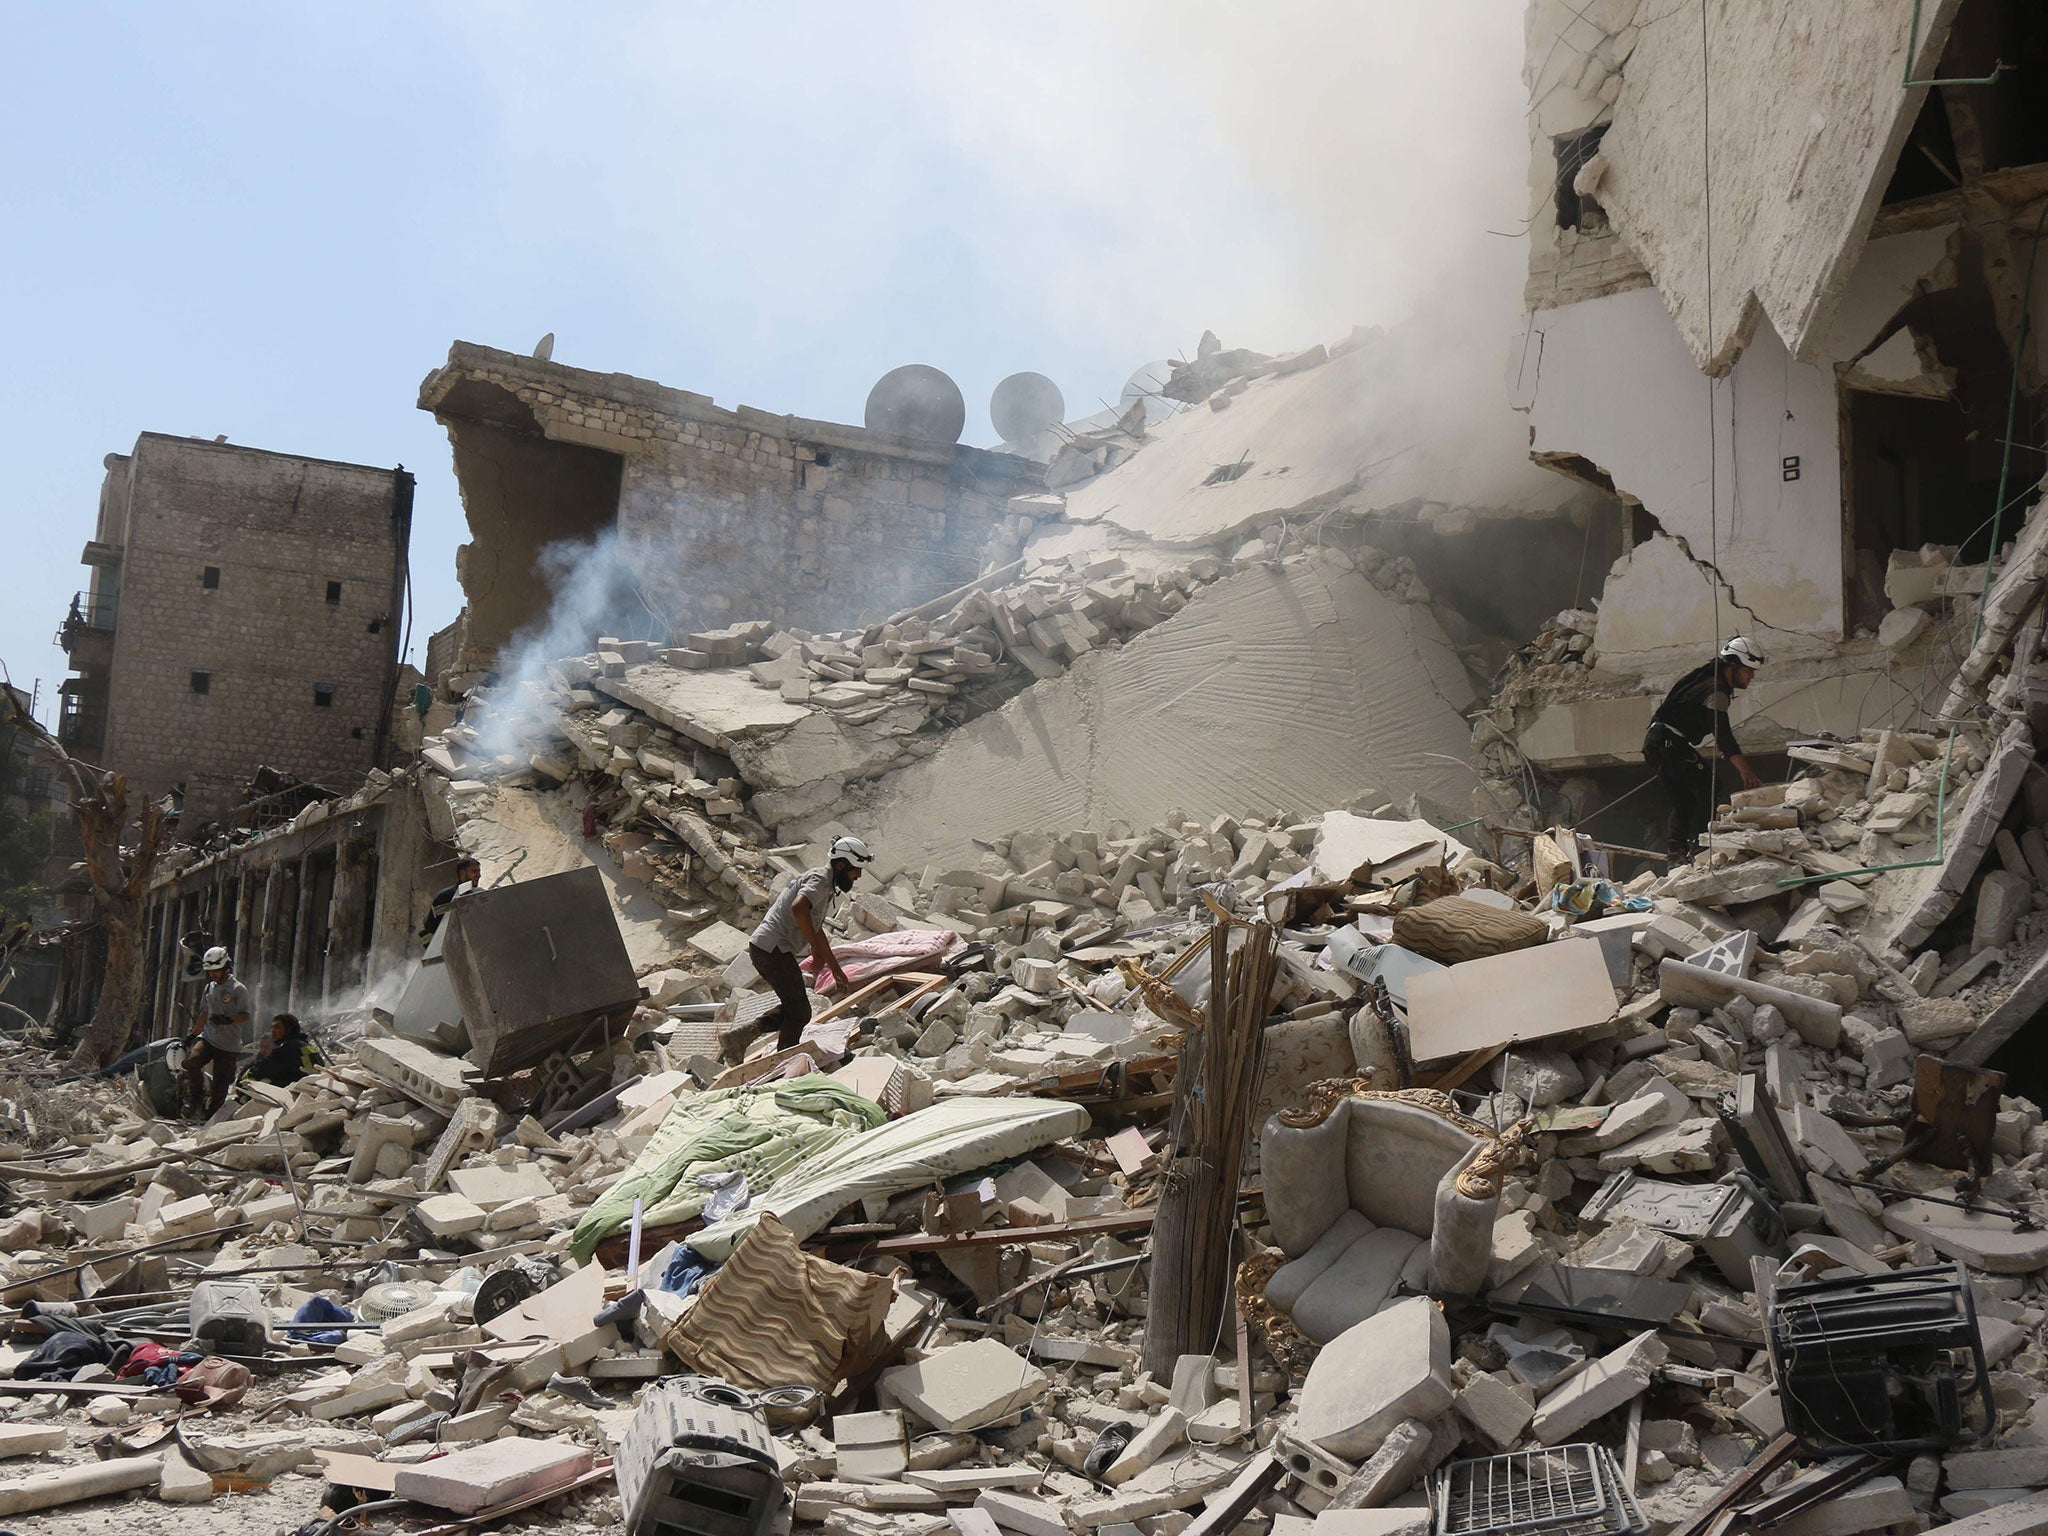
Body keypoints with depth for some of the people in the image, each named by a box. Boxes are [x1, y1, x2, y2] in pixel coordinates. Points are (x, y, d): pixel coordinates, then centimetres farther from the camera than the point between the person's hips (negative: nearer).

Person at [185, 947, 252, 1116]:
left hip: (228, 1045, -5)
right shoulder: (209, 988, 14)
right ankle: (195, 1098, -3)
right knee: (192, 1062, -22)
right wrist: (193, 1034, 25)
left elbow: (245, 1015, -12)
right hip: (208, 1038, 5)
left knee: (220, 1084, -2)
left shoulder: (238, 989, -7)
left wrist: (228, 1020, -29)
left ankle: (211, 1114, 14)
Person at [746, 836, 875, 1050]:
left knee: (793, 1006, 17)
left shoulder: (821, 880, 23)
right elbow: (798, 908, -31)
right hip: (774, 950, -10)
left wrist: (836, 968, 35)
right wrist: (815, 946, -20)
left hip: (760, 947, 10)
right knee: (799, 1013, -2)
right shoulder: (820, 879, -10)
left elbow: (816, 929, 32)